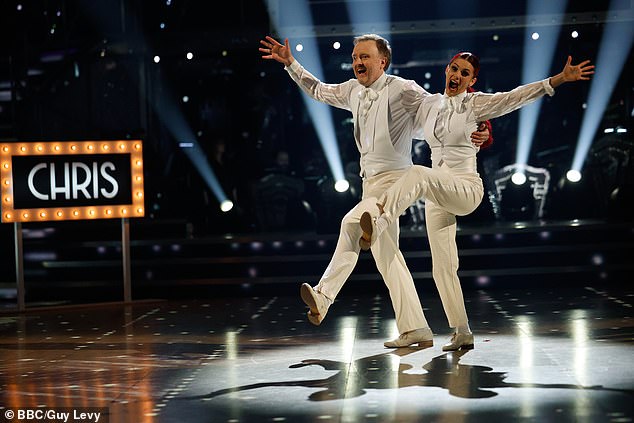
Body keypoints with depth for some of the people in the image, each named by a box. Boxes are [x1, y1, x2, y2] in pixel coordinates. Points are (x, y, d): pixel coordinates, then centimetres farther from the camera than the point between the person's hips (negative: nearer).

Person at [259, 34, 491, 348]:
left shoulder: (403, 90, -9)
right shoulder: (353, 91, 12)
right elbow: (319, 91, 27)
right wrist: (290, 64, 22)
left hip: (392, 178, -8)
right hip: (371, 181, 8)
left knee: (352, 224, -27)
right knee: (386, 254, 5)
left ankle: (324, 297, -24)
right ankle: (415, 330, 7)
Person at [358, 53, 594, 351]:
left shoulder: (476, 103, -1)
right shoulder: (429, 104, 13)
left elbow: (517, 96, -12)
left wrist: (561, 78, -22)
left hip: (466, 189, -6)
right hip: (437, 196, 6)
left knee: (417, 175, -36)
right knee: (443, 268, 3)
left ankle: (376, 226, -54)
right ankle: (462, 334, 12)